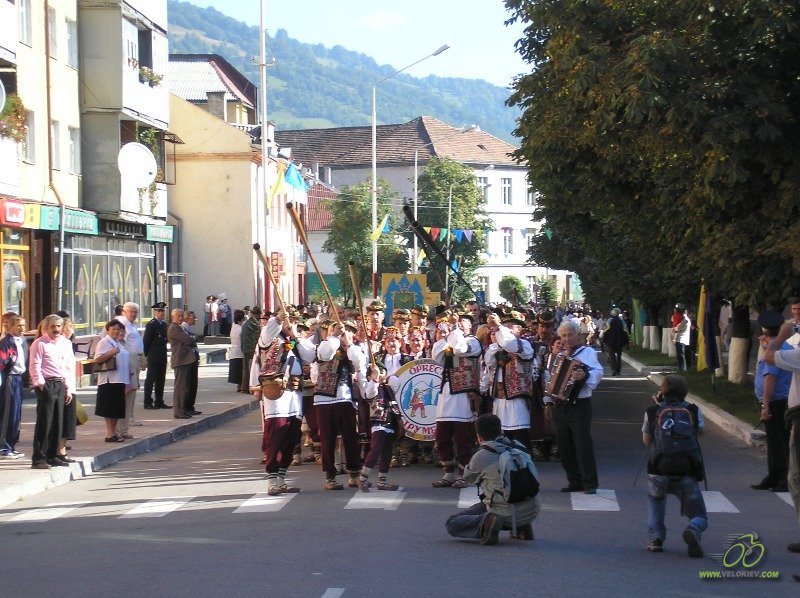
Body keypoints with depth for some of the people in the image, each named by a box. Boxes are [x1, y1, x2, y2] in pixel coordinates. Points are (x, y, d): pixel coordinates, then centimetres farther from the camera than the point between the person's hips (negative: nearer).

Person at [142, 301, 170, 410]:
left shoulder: (164, 324, 13)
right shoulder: (151, 324, -11)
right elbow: (145, 341, -11)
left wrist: (164, 353, 13)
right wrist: (147, 354, -8)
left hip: (162, 357, 8)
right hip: (153, 357, -8)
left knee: (161, 380, 10)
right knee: (150, 379, -3)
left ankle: (159, 402, 16)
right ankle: (148, 403, 1)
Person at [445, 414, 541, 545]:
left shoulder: (481, 456, -6)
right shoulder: (519, 447, 7)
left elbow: (468, 477, 13)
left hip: (506, 514, -5)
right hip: (533, 511, 5)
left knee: (451, 524, 5)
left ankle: (486, 524, -16)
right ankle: (522, 527, 20)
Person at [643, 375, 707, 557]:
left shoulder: (652, 411, 8)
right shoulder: (694, 411, 9)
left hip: (659, 471, 1)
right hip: (687, 474, -1)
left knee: (655, 499, 36)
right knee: (700, 518, 13)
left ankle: (656, 538, 17)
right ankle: (693, 530, -23)